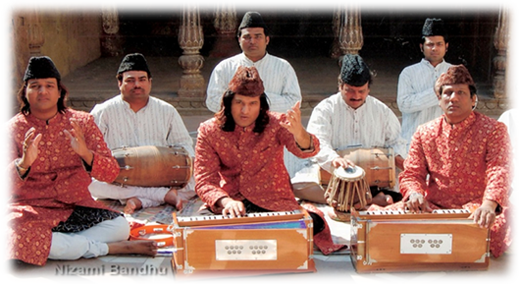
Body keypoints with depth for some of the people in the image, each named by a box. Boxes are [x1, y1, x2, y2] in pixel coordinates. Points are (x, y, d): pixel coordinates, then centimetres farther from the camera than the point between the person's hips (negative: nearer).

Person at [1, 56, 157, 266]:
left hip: (77, 208, 1)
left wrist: (85, 154, -25)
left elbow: (111, 173, -5)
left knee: (120, 227, -27)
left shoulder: (82, 122, 4)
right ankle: (111, 248, -22)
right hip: (32, 212, 0)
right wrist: (24, 163, -32)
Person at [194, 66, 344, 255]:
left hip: (274, 203, -1)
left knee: (309, 224, -30)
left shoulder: (276, 123, -5)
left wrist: (298, 132, -48)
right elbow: (204, 181, -9)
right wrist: (225, 201, -31)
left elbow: (306, 151, -23)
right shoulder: (209, 131, -3)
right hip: (231, 203, 2)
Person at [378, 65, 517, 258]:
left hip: (476, 208, -1)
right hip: (433, 207, 2)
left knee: (503, 220, -35)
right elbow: (411, 173, 8)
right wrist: (415, 193, -17)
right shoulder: (425, 133, 10)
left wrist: (490, 204, -37)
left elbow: (500, 172, -16)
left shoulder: (493, 131, -2)